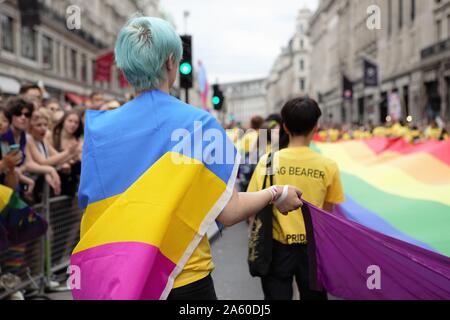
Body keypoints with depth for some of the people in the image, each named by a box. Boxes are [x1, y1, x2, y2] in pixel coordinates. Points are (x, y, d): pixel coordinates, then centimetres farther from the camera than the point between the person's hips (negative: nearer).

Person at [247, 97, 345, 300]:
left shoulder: (267, 162, -10)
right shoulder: (328, 166, -10)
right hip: (312, 247, 1)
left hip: (277, 246, -1)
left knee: (276, 296, 12)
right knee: (313, 296, 19)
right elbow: (327, 212, -2)